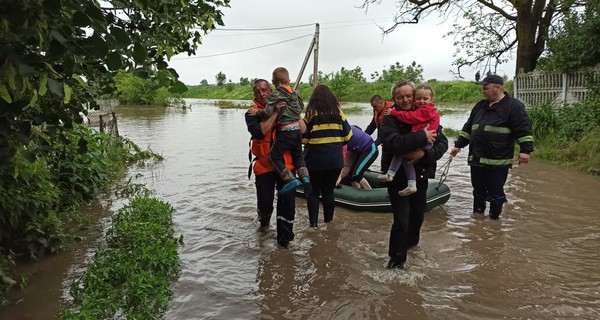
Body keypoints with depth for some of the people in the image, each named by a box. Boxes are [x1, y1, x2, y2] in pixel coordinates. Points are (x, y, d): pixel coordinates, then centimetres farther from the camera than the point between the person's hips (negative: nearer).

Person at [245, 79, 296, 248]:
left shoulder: (283, 108, 8)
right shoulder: (252, 113, 1)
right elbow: (258, 132, -20)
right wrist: (275, 113, -18)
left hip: (286, 163, 1)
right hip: (264, 165, -1)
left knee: (288, 200, -4)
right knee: (265, 202, 3)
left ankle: (284, 237, 13)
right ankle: (264, 220, 39)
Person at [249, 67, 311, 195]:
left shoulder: (274, 95, -9)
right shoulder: (294, 93, 11)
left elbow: (267, 112, -19)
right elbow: (301, 107, 23)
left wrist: (257, 113, -2)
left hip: (285, 131, -7)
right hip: (297, 129, 7)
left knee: (274, 157, 2)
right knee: (298, 155, 23)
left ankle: (290, 179, -10)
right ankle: (304, 176, 4)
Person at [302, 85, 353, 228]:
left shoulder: (311, 113, -6)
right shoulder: (338, 112, 2)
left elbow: (303, 137, -7)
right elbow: (347, 135, 3)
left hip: (315, 159, -2)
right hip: (335, 159, 3)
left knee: (314, 191, 10)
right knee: (328, 191, 14)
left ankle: (313, 222, 9)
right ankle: (328, 221, 21)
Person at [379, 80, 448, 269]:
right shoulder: (389, 120, -11)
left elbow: (443, 143, -7)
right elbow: (393, 143, -30)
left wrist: (425, 153, -25)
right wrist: (422, 137, -29)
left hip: (420, 175, 4)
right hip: (398, 177, -4)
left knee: (418, 214, 20)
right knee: (401, 219, -7)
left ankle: (411, 241, 50)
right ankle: (397, 259, 12)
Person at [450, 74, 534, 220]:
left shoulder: (513, 106, -6)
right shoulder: (480, 106, 15)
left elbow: (524, 130, -11)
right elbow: (468, 128, 19)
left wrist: (525, 150, -18)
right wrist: (459, 145, 17)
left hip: (497, 161, -6)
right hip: (477, 159, 7)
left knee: (495, 193, 4)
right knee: (478, 191, 17)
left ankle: (494, 218, 19)